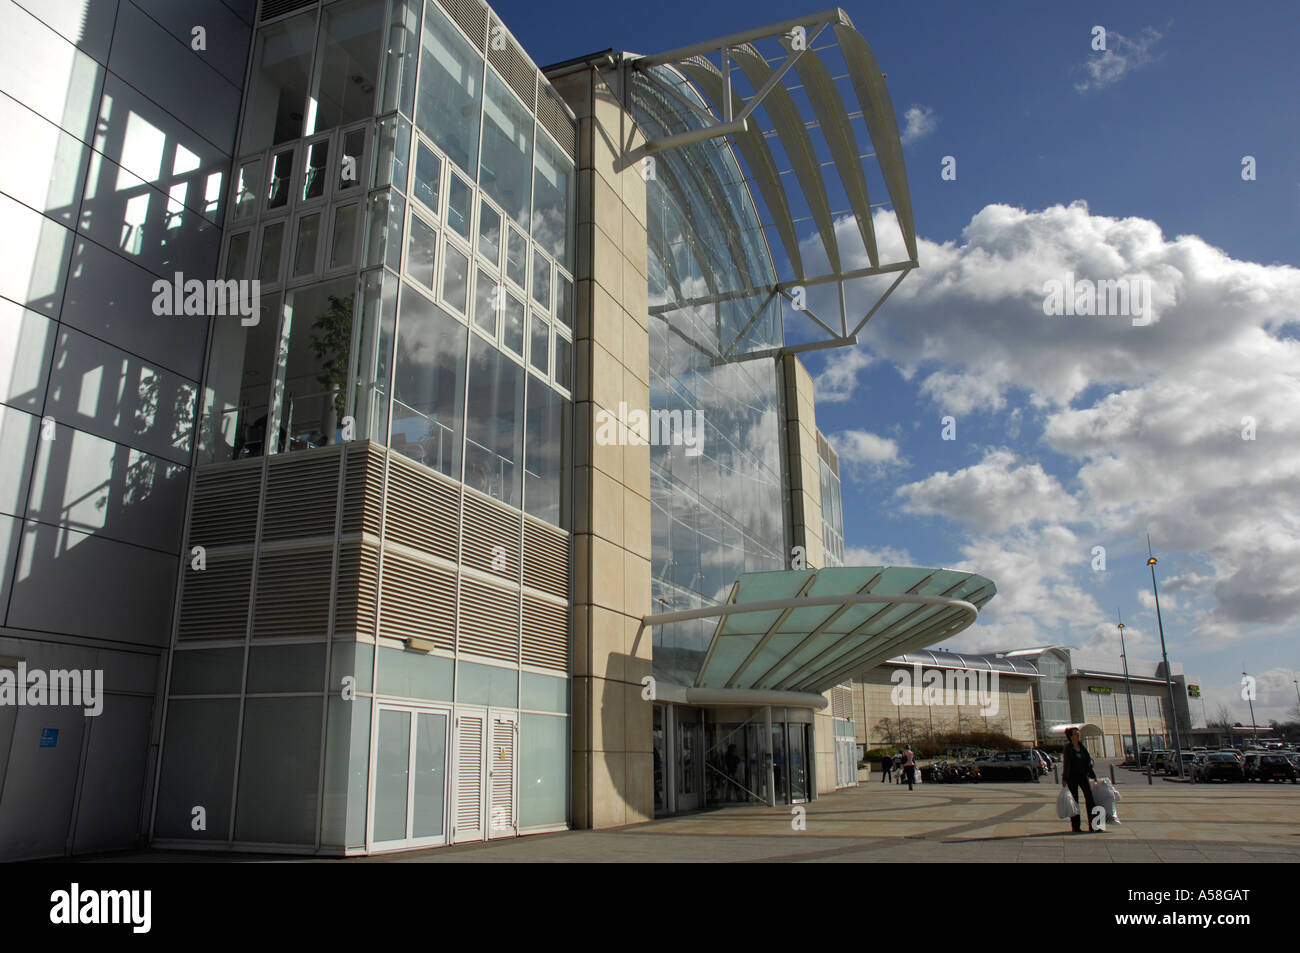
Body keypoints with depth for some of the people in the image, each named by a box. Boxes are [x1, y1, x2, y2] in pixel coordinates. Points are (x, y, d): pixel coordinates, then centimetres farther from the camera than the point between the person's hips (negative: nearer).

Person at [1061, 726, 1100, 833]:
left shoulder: (1082, 747, 11)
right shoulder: (1068, 748, -6)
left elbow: (1088, 761, 16)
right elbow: (1065, 763, -9)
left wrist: (1093, 776, 15)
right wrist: (1064, 779, -13)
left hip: (1083, 776, 5)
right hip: (1072, 777, -5)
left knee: (1090, 798, -4)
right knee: (1074, 801, 0)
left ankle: (1093, 825, -1)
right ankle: (1075, 827, 6)